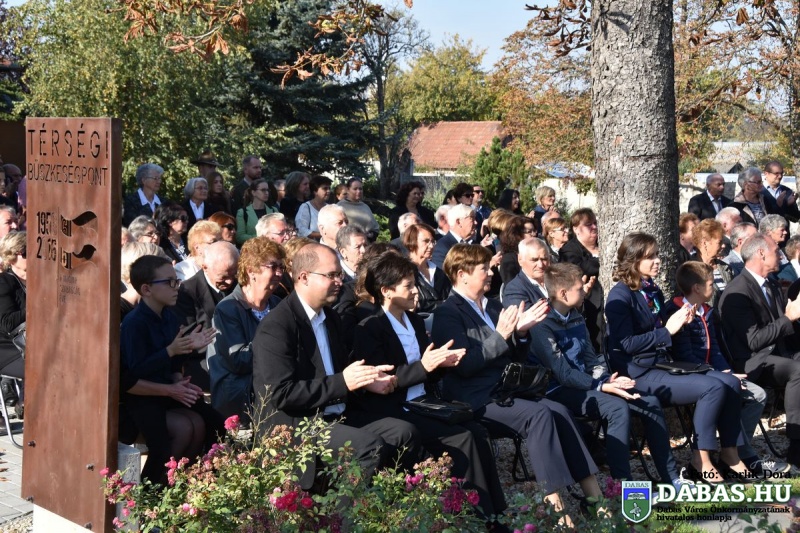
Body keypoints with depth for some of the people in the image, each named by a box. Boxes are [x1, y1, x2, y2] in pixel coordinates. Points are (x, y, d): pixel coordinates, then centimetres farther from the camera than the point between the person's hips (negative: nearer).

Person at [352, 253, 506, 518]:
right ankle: (478, 515, -13)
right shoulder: (369, 330, -9)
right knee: (462, 439, -22)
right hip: (392, 413, -7)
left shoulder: (416, 321, 15)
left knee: (477, 431, -14)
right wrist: (423, 366, -25)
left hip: (423, 405, 7)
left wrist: (441, 363, -4)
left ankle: (494, 513, -12)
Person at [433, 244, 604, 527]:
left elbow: (514, 356, 19)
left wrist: (520, 333, -1)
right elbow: (464, 365, -17)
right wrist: (500, 335, -23)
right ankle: (555, 506, -30)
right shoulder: (448, 313, -7)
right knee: (539, 414, -27)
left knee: (559, 411, -16)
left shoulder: (493, 307, 17)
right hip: (474, 397, -7)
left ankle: (594, 497, -19)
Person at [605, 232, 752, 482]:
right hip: (639, 375, -8)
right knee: (713, 388, -23)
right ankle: (700, 461, -14)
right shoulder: (620, 295, -10)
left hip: (662, 365, 9)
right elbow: (626, 344, -18)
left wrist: (680, 321, 3)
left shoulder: (653, 290, 15)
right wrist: (667, 330, -18)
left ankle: (729, 455, -2)